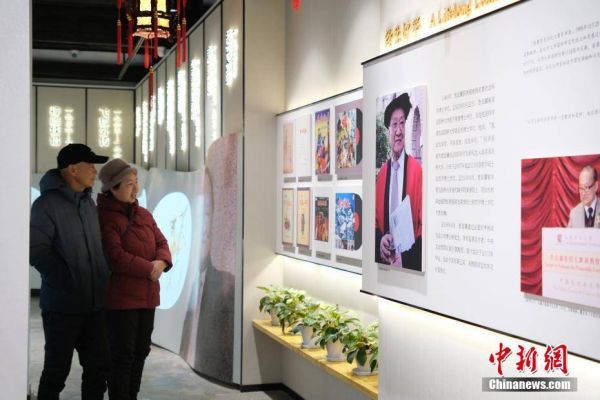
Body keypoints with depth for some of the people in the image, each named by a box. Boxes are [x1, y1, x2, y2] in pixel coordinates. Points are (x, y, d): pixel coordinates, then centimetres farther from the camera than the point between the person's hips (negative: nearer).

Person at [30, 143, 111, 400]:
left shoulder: (89, 203, 12)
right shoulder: (47, 204, -11)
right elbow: (36, 250, -19)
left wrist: (103, 279, 9)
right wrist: (68, 281, -20)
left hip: (94, 303, 7)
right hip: (62, 304, -7)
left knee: (99, 366, 11)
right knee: (57, 369, 4)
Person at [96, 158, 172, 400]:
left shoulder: (144, 215, 13)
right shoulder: (104, 218, -12)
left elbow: (161, 243, 12)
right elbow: (115, 256, -20)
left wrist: (161, 262, -10)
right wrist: (149, 269, -15)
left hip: (147, 294, 8)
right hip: (119, 296, -7)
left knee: (141, 351, 13)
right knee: (123, 353, -3)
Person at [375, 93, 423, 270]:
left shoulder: (416, 169, -8)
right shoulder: (381, 172, 6)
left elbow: (423, 225, -8)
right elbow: (376, 220, 11)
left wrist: (405, 257, -17)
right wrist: (380, 240, -8)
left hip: (409, 263, -3)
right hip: (382, 261, 4)